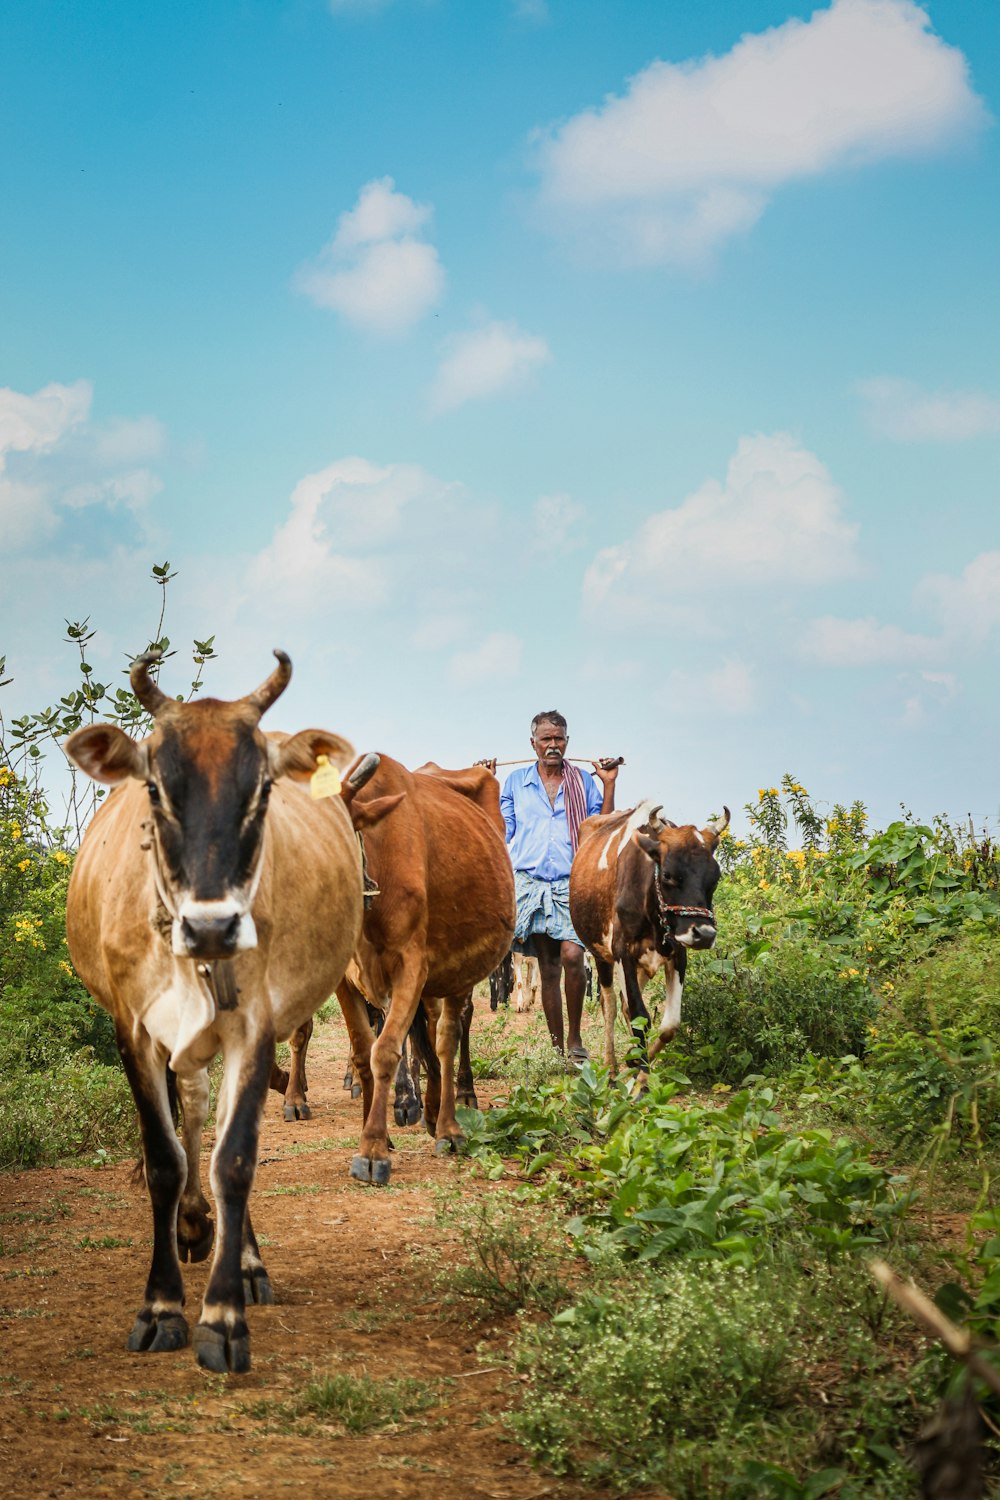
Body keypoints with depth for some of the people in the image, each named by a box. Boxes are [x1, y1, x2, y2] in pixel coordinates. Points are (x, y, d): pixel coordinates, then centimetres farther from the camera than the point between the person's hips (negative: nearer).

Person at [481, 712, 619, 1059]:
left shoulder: (584, 781, 10)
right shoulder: (516, 781, 13)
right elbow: (501, 832, 11)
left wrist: (609, 785, 2)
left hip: (572, 881, -1)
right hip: (529, 881, 1)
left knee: (571, 956, -19)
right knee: (548, 968, 4)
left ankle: (575, 1039, -4)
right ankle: (557, 1049, 10)